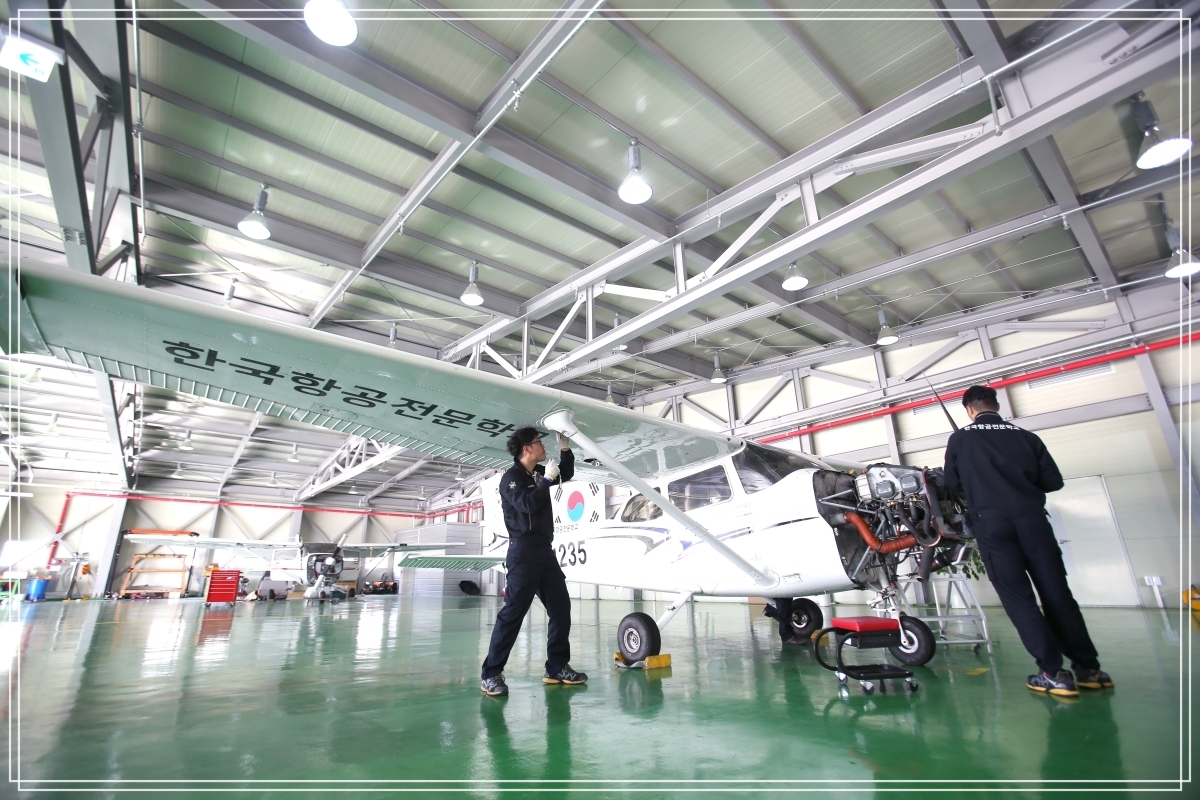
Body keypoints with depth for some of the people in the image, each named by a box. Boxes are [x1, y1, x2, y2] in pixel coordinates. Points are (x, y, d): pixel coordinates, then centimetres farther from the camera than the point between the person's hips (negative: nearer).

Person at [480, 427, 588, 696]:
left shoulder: (538, 473, 13)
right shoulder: (511, 477, -9)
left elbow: (567, 474, 28)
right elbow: (527, 504, -25)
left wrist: (565, 448, 13)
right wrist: (547, 479, -16)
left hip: (545, 551, 8)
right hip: (523, 552, -8)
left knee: (561, 607, 8)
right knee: (513, 611, -8)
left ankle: (557, 667, 17)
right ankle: (491, 674, 0)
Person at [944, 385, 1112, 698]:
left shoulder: (960, 439, 6)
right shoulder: (1026, 436, 13)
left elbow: (952, 484, 9)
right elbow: (1053, 480, 11)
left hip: (990, 522, -3)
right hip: (1031, 518, 3)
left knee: (1018, 599, 1)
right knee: (1057, 593, 9)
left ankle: (1053, 672, 0)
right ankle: (1088, 667, 14)